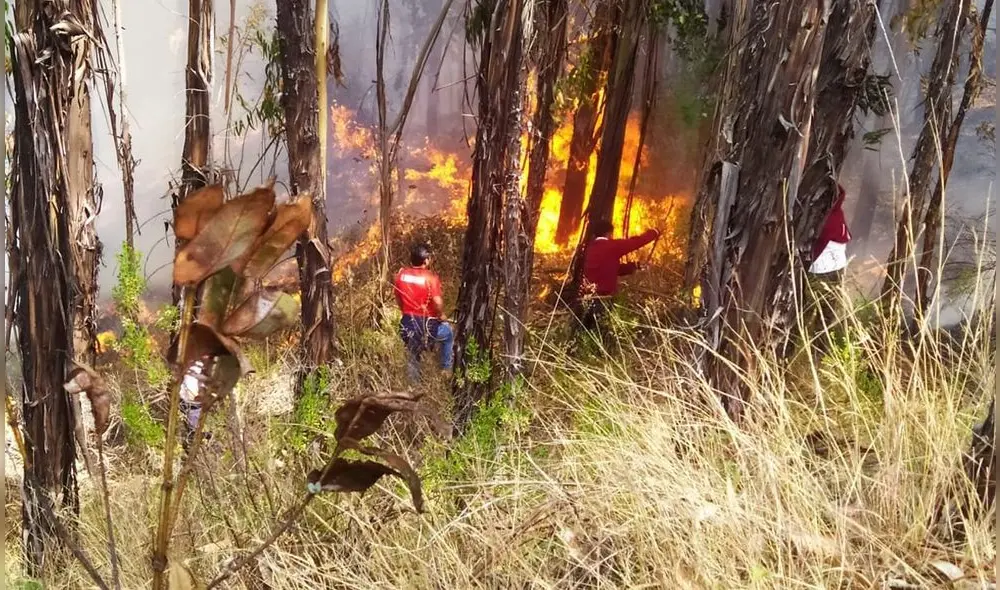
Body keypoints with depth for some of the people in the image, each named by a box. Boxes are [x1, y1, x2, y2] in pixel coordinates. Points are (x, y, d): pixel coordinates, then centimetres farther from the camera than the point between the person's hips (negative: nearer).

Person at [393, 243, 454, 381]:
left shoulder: (401, 274, -2)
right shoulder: (430, 277, -19)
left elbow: (398, 298, 9)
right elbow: (438, 302, -26)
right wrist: (441, 315, -6)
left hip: (407, 323, 5)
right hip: (427, 324, -5)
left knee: (412, 355, 25)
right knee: (449, 334, 26)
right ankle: (446, 369, 33)